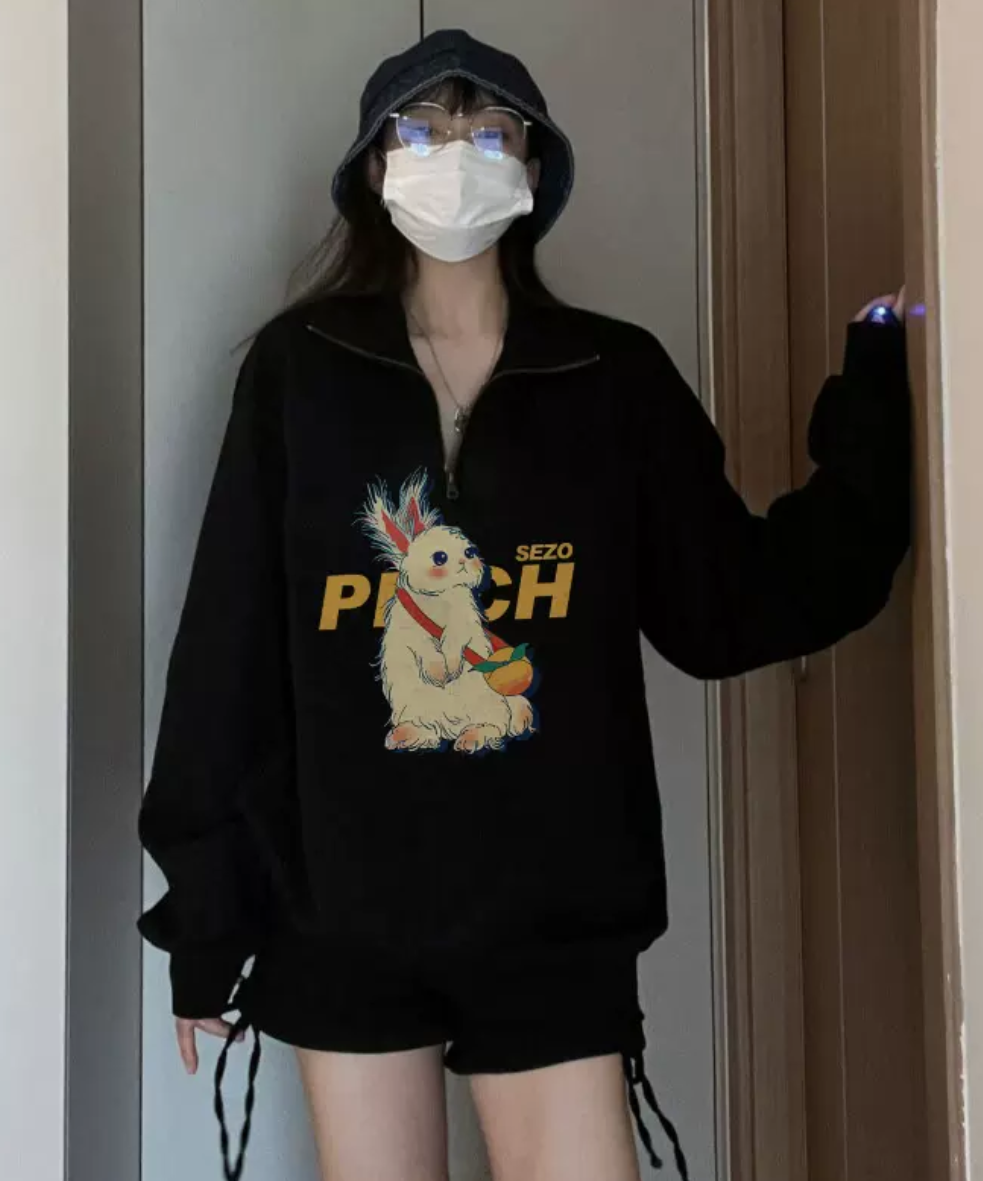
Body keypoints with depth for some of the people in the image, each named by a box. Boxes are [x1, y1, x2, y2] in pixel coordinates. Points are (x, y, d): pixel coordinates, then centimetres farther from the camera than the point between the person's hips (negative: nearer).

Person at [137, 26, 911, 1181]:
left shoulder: (614, 377, 2)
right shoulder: (299, 369, 0)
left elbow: (741, 604, 2)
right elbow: (226, 642, 0)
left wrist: (875, 406, -5)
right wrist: (203, 909, 0)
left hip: (553, 912, 0)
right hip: (340, 912, 1)